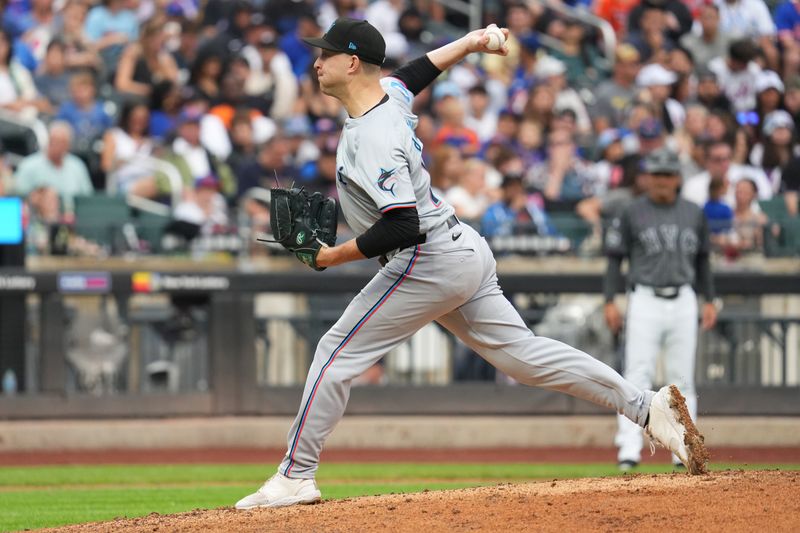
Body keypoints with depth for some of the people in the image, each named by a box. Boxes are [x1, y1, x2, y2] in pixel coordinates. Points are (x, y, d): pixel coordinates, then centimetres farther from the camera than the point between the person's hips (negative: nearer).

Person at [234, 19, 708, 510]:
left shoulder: (373, 140, -23)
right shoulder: (390, 95, 5)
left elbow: (402, 227, -29)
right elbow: (417, 72, 31)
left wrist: (334, 256, -20)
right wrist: (471, 42, 36)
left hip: (430, 263, -10)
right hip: (465, 251, 10)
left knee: (338, 353, -4)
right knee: (521, 352, 10)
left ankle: (297, 477, 0)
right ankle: (646, 406, 6)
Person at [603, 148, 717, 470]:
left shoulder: (694, 214, 11)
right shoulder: (632, 214, 2)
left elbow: (702, 260, 18)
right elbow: (615, 259, 3)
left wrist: (710, 300, 10)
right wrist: (609, 302, -6)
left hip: (683, 302, 3)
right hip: (645, 300, -3)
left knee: (682, 378, 4)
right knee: (638, 376, -9)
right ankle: (629, 448, -12)